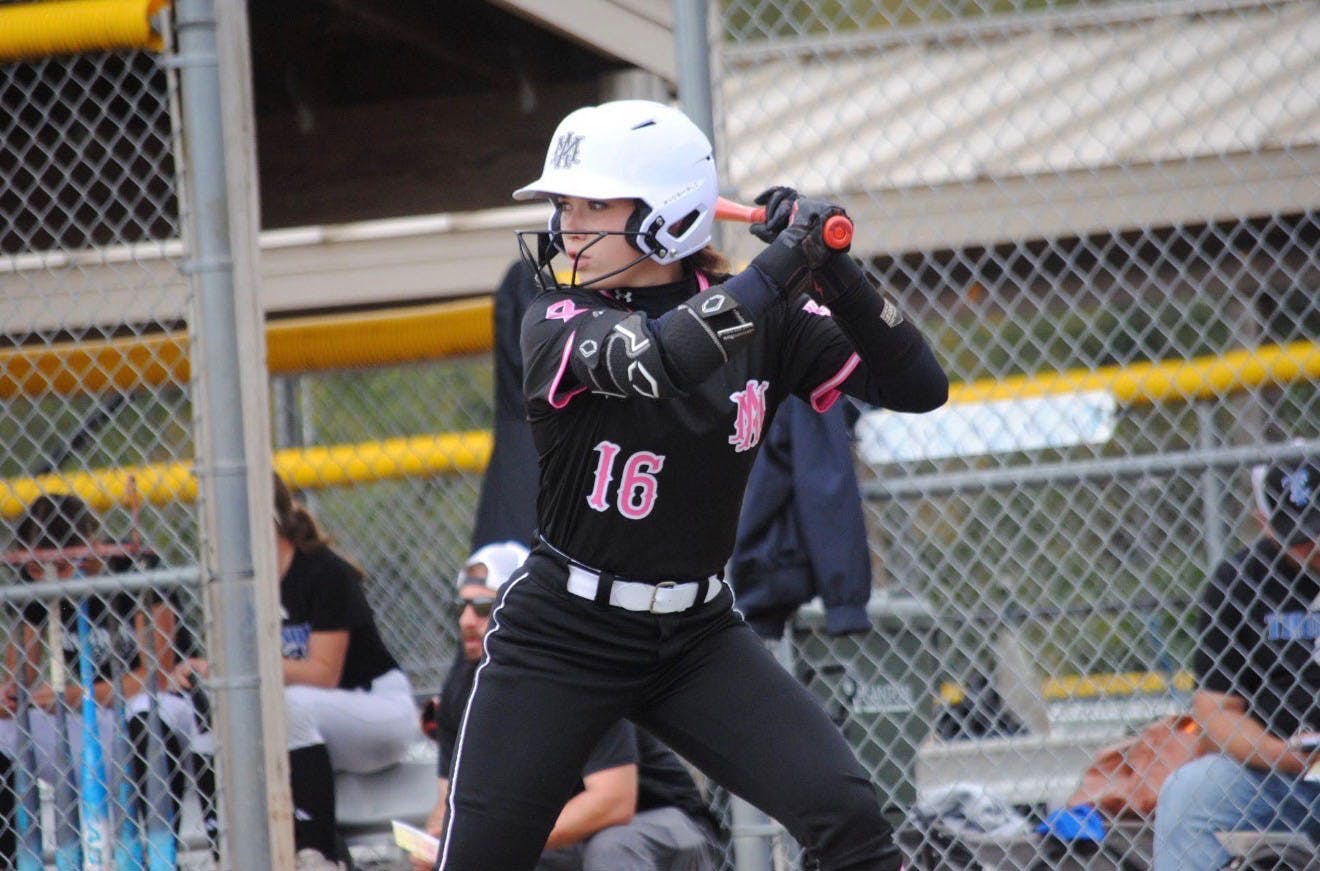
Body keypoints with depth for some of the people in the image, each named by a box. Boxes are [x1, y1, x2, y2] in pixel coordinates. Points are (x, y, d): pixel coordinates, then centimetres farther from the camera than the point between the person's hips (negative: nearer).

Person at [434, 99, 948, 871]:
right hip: (560, 634, -2)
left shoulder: (764, 318, -3)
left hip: (698, 634, 2)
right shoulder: (558, 321, -10)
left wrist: (833, 269, -20)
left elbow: (918, 387, -9)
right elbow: (661, 358, -32)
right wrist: (783, 262, -29)